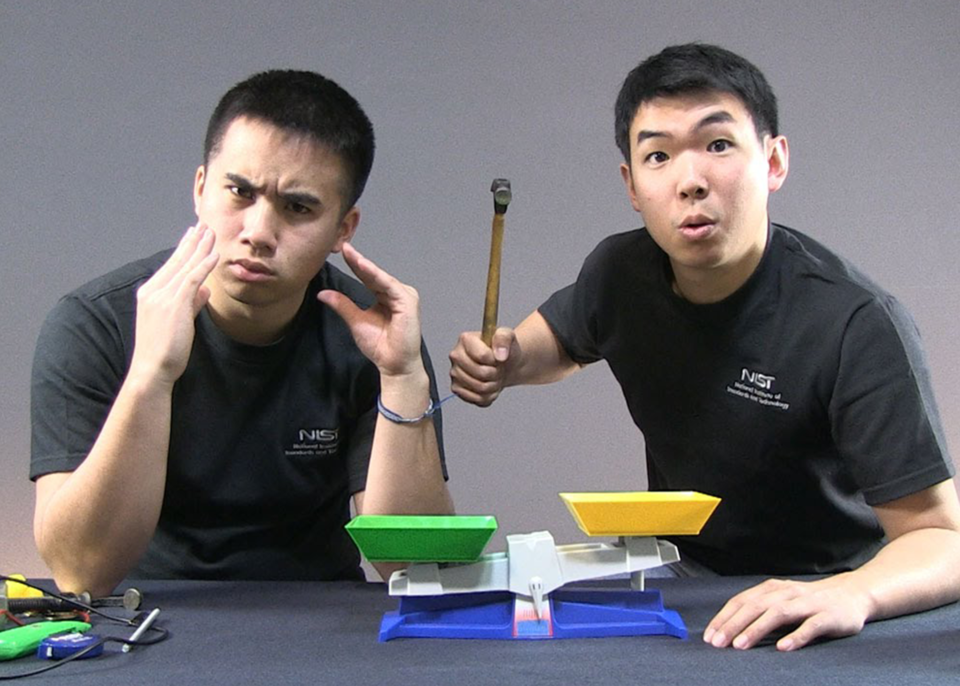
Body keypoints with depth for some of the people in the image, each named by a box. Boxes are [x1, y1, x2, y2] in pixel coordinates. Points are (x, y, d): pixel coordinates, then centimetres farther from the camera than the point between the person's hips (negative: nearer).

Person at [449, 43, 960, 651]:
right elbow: (560, 340, 16)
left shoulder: (858, 326, -24)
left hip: (810, 609, -2)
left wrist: (853, 593, -45)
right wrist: (502, 361, -7)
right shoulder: (622, 272, -7)